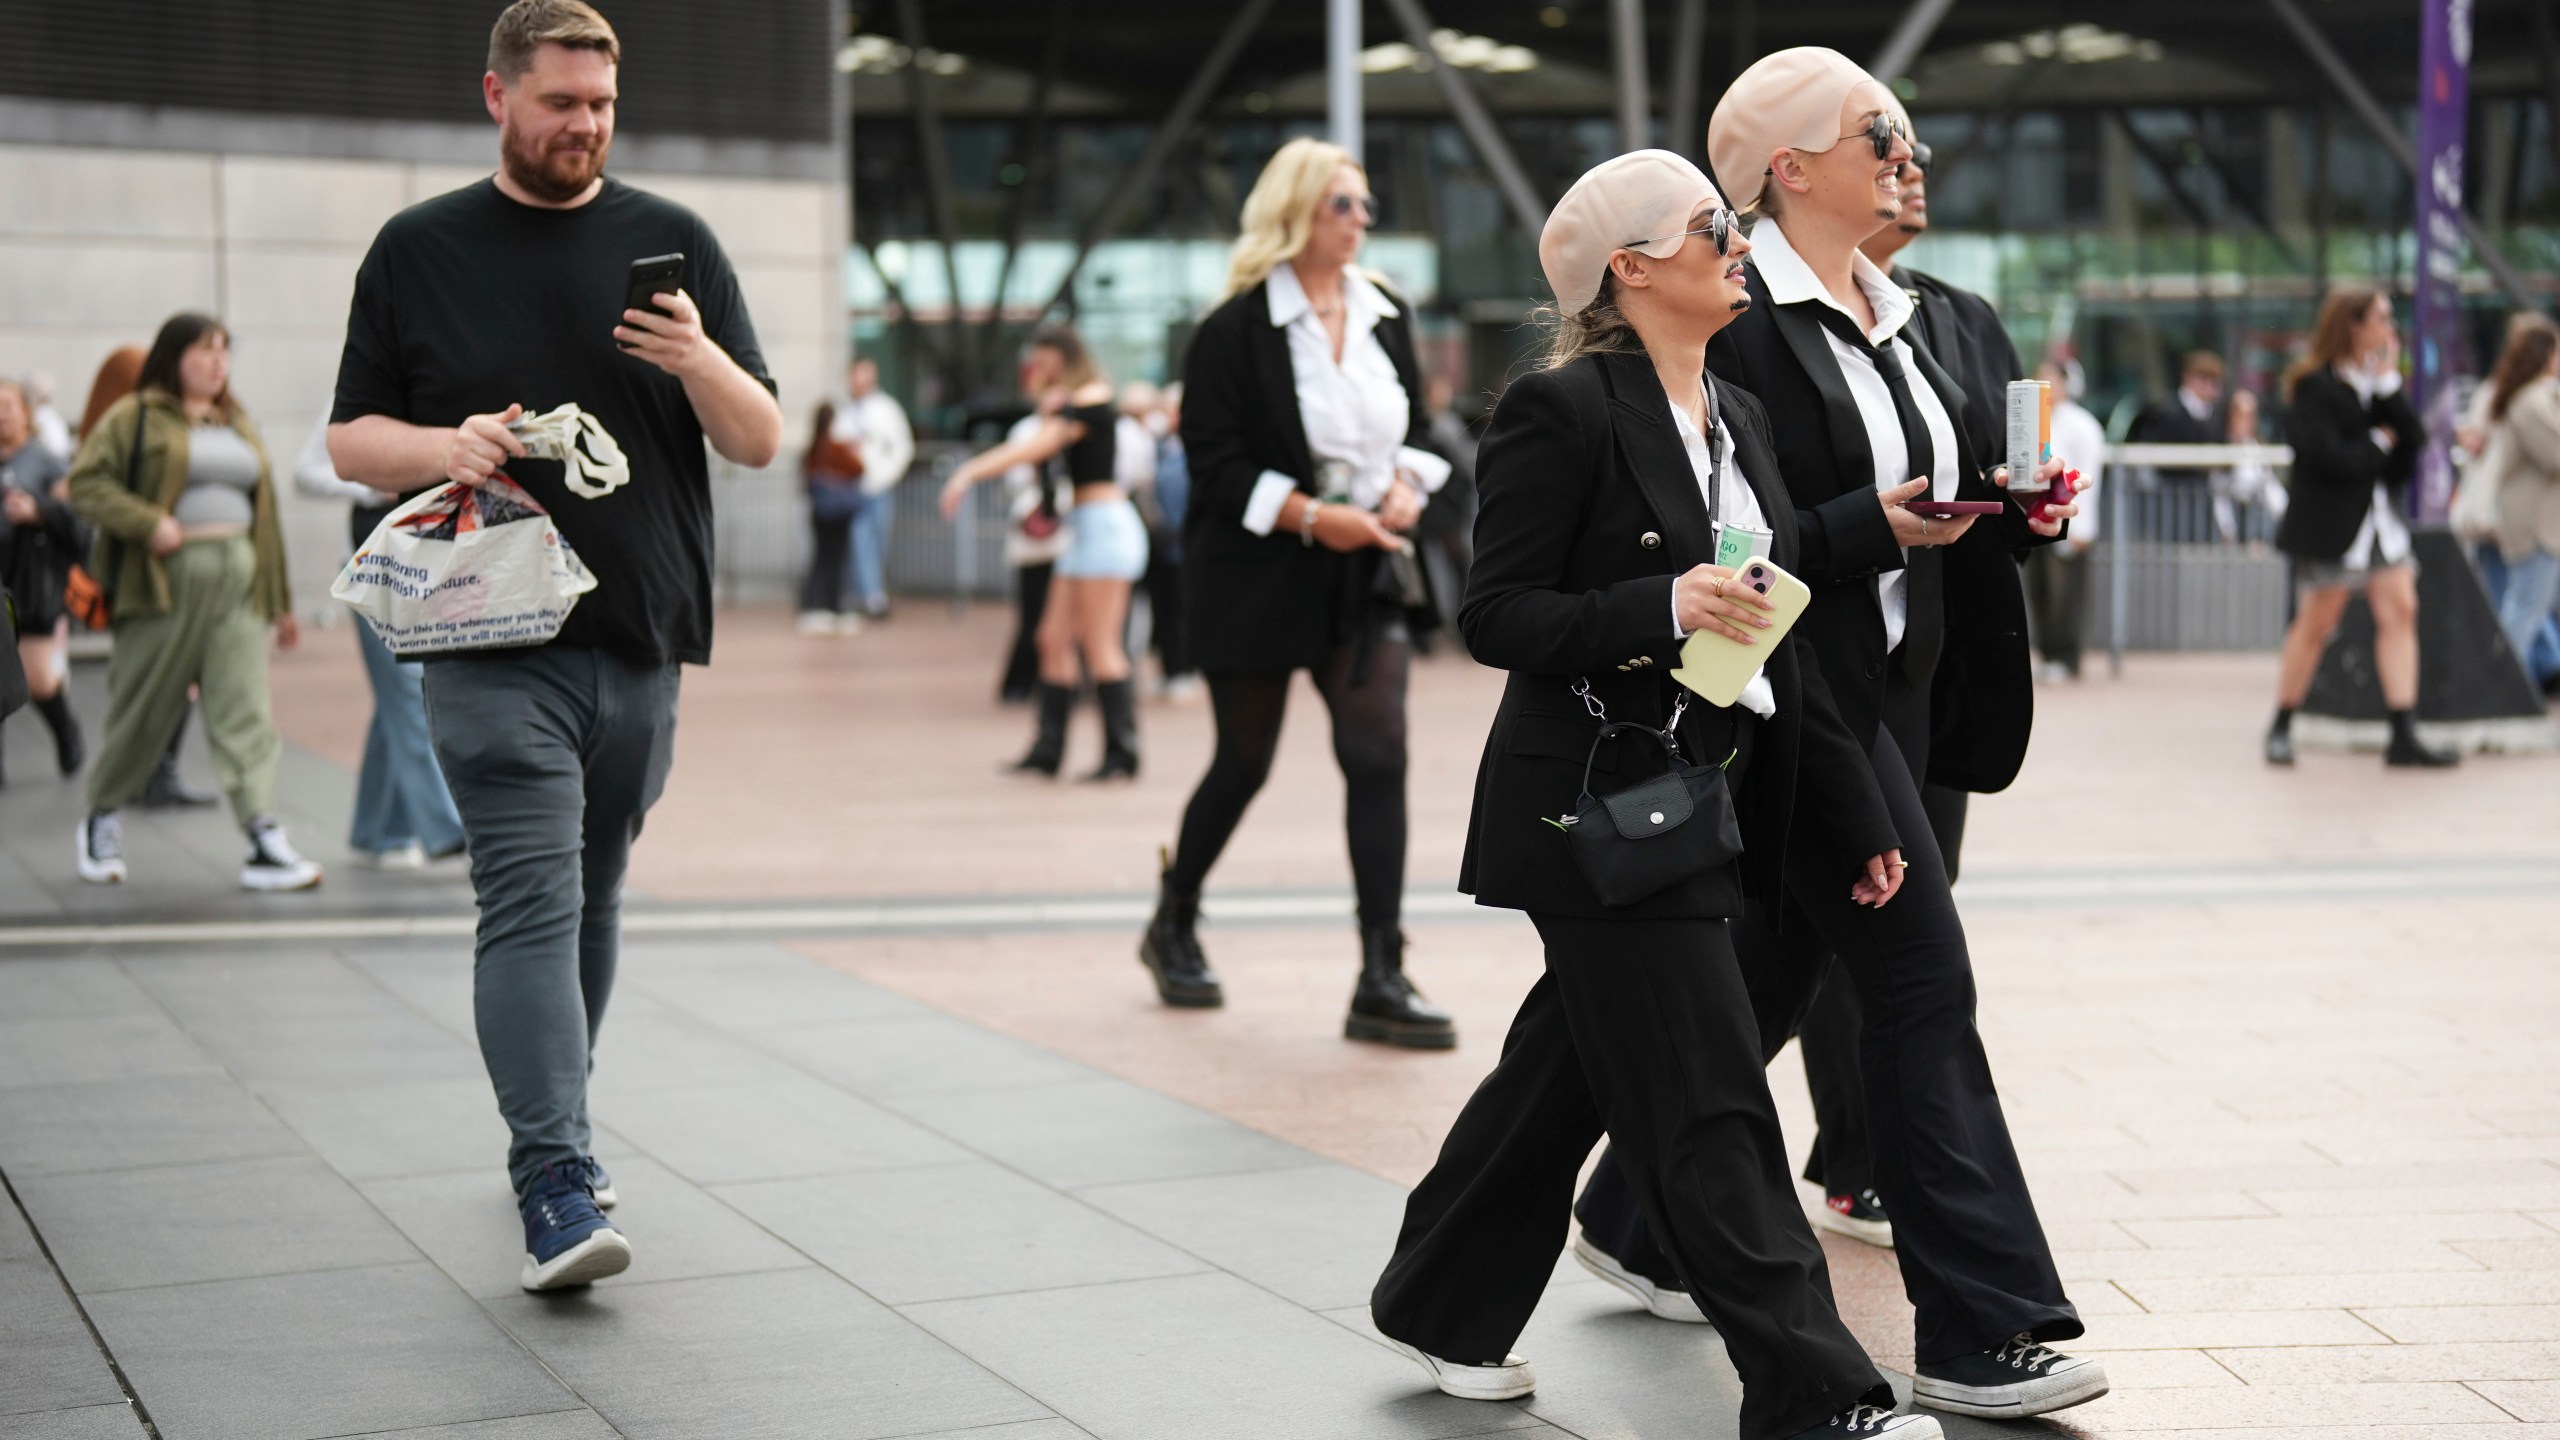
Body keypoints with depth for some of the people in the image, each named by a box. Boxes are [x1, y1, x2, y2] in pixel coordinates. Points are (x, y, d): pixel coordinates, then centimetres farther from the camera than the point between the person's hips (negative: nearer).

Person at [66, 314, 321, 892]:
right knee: (142, 712, 5)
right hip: (167, 582, -4)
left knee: (245, 714, -7)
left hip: (238, 584, 4)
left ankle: (265, 844, -16)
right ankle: (102, 822, 26)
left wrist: (281, 599, 20)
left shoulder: (238, 424, 19)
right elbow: (86, 481, -6)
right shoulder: (134, 419, 1)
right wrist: (148, 524, -19)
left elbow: (262, 510, 22)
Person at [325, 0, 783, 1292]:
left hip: (643, 645, 3)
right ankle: (556, 1190, -20)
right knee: (531, 903, -14)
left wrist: (700, 361, -15)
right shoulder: (418, 251, 6)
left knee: (592, 899, 13)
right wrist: (445, 447, -14)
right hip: (495, 642, -3)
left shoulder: (672, 244, 9)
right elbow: (352, 441, 7)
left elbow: (763, 442, 5)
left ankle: (552, 1126, 30)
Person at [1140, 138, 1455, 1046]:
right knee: (1243, 763, 9)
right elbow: (1215, 463, -13)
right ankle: (1173, 928, 35)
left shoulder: (1386, 316, 7)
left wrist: (1406, 484, -3)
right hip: (1258, 575, -4)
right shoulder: (1236, 329, -11)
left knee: (1378, 757, -9)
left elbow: (1414, 423, 18)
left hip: (1365, 572, 4)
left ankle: (1381, 982, -9)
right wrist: (1311, 516, -21)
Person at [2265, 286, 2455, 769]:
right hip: (2331, 524, -7)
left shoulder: (2377, 380, 12)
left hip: (2383, 517, 7)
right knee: (2315, 624, -1)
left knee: (2400, 611, -4)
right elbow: (2326, 456, -21)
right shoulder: (2313, 386, -11)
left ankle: (2404, 735, -5)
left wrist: (2389, 383, -8)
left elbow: (2414, 438, 1)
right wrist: (2380, 444, -8)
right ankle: (2281, 728, 14)